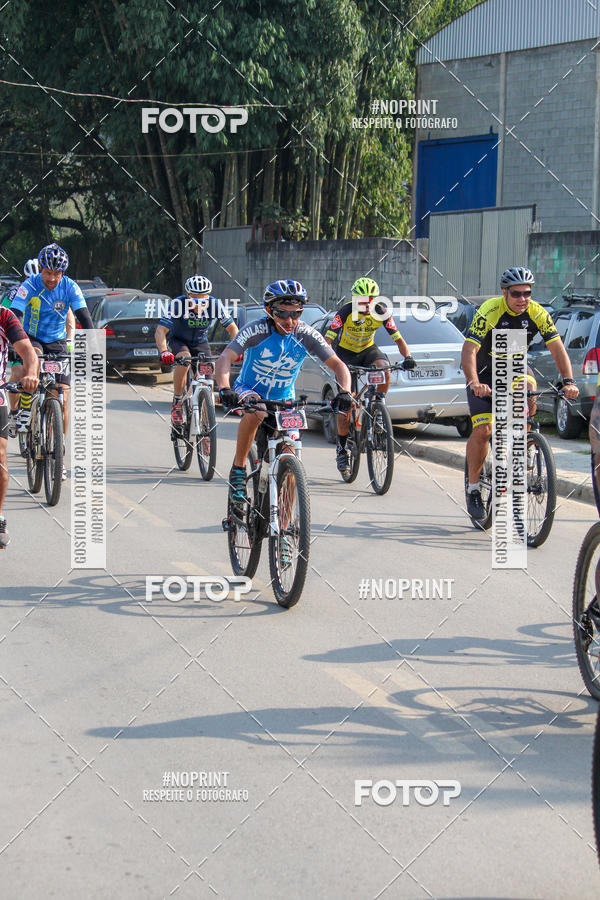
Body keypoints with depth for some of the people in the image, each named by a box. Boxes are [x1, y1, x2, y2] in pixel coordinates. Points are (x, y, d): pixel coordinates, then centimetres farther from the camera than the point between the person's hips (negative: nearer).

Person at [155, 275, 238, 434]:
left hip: (200, 343, 3)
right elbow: (160, 331, -35)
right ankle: (176, 404, -20)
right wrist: (164, 352, -52)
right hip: (178, 341, -3)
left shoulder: (214, 304, -24)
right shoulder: (178, 304, -30)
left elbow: (232, 328, -15)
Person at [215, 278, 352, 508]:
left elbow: (337, 365, -16)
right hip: (249, 391, -3)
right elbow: (225, 358, -33)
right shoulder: (257, 330, -23)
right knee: (256, 410, -39)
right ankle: (238, 469, -22)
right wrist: (224, 389, -52)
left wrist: (344, 391, -37)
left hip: (284, 400, 3)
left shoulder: (306, 335, -16)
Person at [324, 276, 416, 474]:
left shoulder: (381, 313, -20)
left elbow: (398, 339, -19)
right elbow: (327, 340, -31)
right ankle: (341, 448, 4)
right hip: (345, 352, -2)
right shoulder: (345, 312, -27)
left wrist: (407, 357, -39)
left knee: (384, 370, -33)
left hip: (368, 349, 2)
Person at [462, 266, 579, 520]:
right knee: (482, 431, -16)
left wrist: (569, 381, -35)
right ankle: (473, 488, 1)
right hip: (485, 372, -4)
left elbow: (557, 348, -20)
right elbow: (469, 350, -35)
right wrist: (474, 383, -51)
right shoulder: (489, 311, -26)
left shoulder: (537, 313, -16)